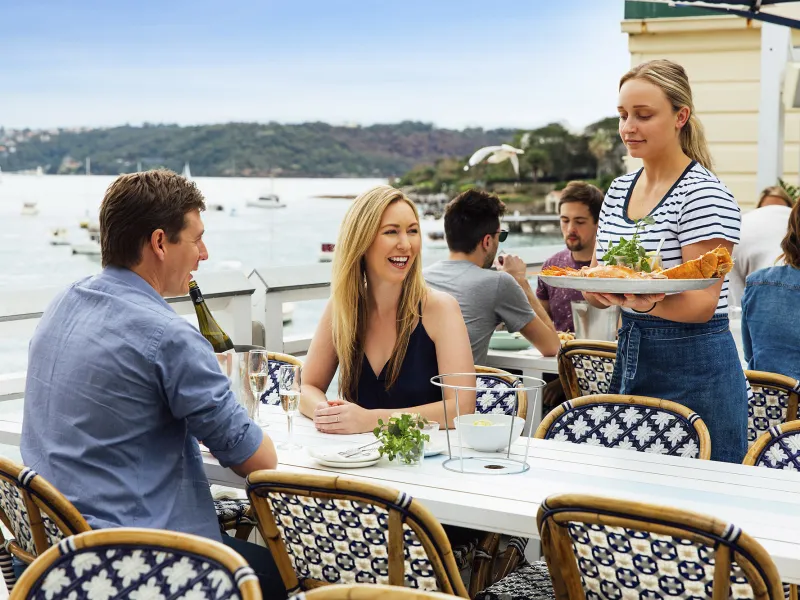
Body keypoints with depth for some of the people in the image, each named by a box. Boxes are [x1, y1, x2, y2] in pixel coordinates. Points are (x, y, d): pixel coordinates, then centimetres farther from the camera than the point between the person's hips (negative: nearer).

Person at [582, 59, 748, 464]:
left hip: (696, 373, -7)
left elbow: (702, 304, -19)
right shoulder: (619, 191, 9)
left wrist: (648, 303, -38)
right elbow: (596, 289, 11)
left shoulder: (704, 194, -13)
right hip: (630, 358, 7)